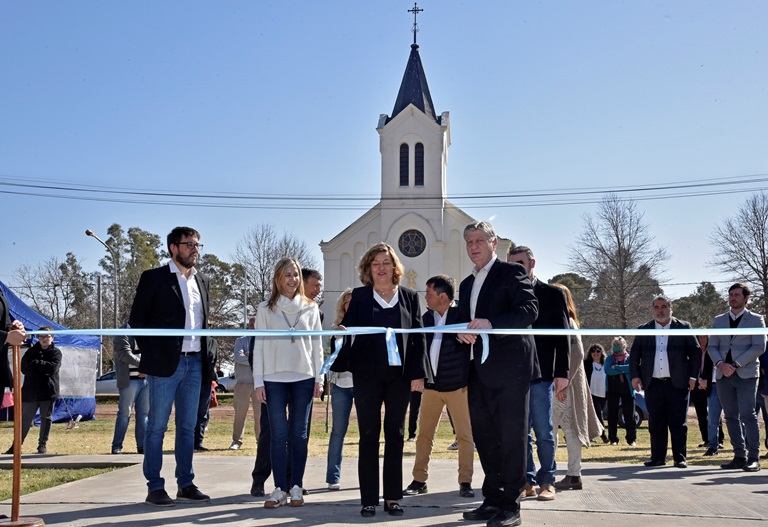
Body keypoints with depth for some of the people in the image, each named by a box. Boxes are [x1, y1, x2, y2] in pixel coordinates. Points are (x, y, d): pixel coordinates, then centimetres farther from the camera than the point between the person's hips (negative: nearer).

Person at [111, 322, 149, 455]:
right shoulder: (123, 332, -3)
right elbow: (125, 354, -14)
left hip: (147, 379, 6)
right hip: (130, 380, -6)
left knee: (144, 414, 6)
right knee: (124, 414, -2)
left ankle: (142, 445, 11)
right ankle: (117, 446, 6)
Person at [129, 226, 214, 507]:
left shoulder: (202, 281, 13)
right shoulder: (154, 278, -3)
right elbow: (137, 319, 0)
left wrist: (207, 363, 10)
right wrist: (150, 355, -3)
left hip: (194, 363, 6)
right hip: (165, 363, -5)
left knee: (188, 427, 10)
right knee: (157, 427, 0)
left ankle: (185, 484, 18)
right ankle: (155, 488, 7)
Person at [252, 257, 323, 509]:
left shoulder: (310, 308, 8)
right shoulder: (265, 309, 3)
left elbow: (317, 345, 8)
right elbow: (259, 346, 2)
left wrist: (319, 378, 3)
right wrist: (258, 381, -3)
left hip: (303, 379, 1)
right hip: (275, 379, -1)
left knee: (299, 434, 5)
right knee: (278, 435, -2)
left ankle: (296, 487, 10)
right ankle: (280, 489, 3)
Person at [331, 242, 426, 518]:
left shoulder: (409, 297, 7)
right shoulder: (359, 296, 4)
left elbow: (418, 337, 5)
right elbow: (349, 327, -1)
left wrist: (418, 373, -2)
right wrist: (343, 332, -25)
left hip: (400, 374, 1)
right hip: (367, 374, -1)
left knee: (395, 435, 7)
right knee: (368, 436, 3)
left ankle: (392, 497, 15)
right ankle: (369, 499, 8)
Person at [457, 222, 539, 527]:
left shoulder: (511, 272, -2)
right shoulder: (467, 284, 21)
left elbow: (529, 309, -14)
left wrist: (491, 324, -25)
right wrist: (462, 331, 0)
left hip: (509, 368, -8)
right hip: (480, 373, 8)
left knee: (511, 438, -4)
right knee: (484, 438, 11)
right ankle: (493, 500, 21)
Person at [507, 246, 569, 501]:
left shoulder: (552, 294, 3)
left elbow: (562, 335, 0)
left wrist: (562, 372, -8)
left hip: (540, 374, -3)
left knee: (543, 432, 0)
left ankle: (547, 481, 10)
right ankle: (527, 480, 12)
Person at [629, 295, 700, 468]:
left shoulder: (683, 327, 4)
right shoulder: (643, 330, 10)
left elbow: (696, 352, 5)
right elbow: (634, 355, 13)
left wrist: (693, 376, -1)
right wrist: (635, 375, 3)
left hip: (677, 384, -2)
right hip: (653, 384, 2)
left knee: (678, 423, 1)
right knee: (656, 423, 6)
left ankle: (680, 458, 9)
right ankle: (658, 457, 13)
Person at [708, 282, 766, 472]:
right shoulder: (719, 320, 15)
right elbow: (712, 346, 10)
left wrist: (736, 364, -14)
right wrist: (720, 364, -9)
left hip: (746, 374, -4)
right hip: (724, 375, 4)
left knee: (747, 415, -10)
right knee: (731, 417, 5)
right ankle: (739, 456, 11)